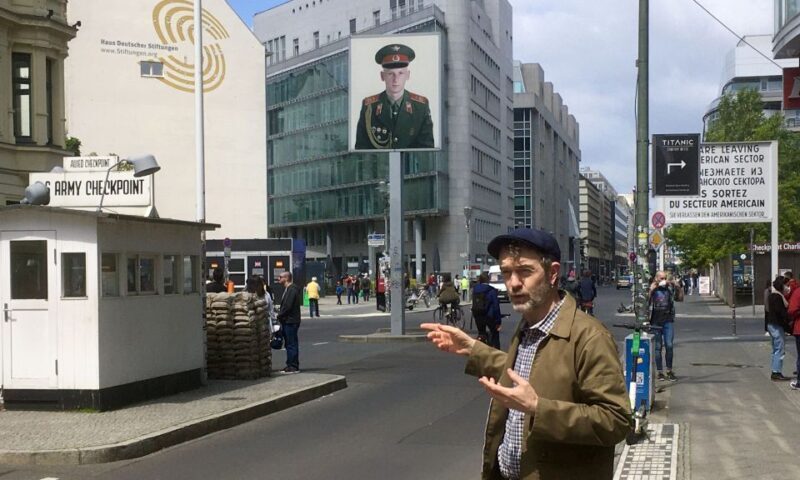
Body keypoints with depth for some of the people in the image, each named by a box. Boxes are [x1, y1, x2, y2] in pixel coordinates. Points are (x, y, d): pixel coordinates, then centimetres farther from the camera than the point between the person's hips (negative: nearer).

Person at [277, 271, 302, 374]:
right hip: (286, 321, 10)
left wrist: (279, 315, -10)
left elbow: (287, 306, -21)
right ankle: (290, 365, 19)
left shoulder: (292, 289, -16)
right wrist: (280, 313, 6)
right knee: (289, 344, 13)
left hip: (291, 321, -10)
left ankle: (293, 367, -5)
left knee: (292, 344, -7)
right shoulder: (287, 289, 17)